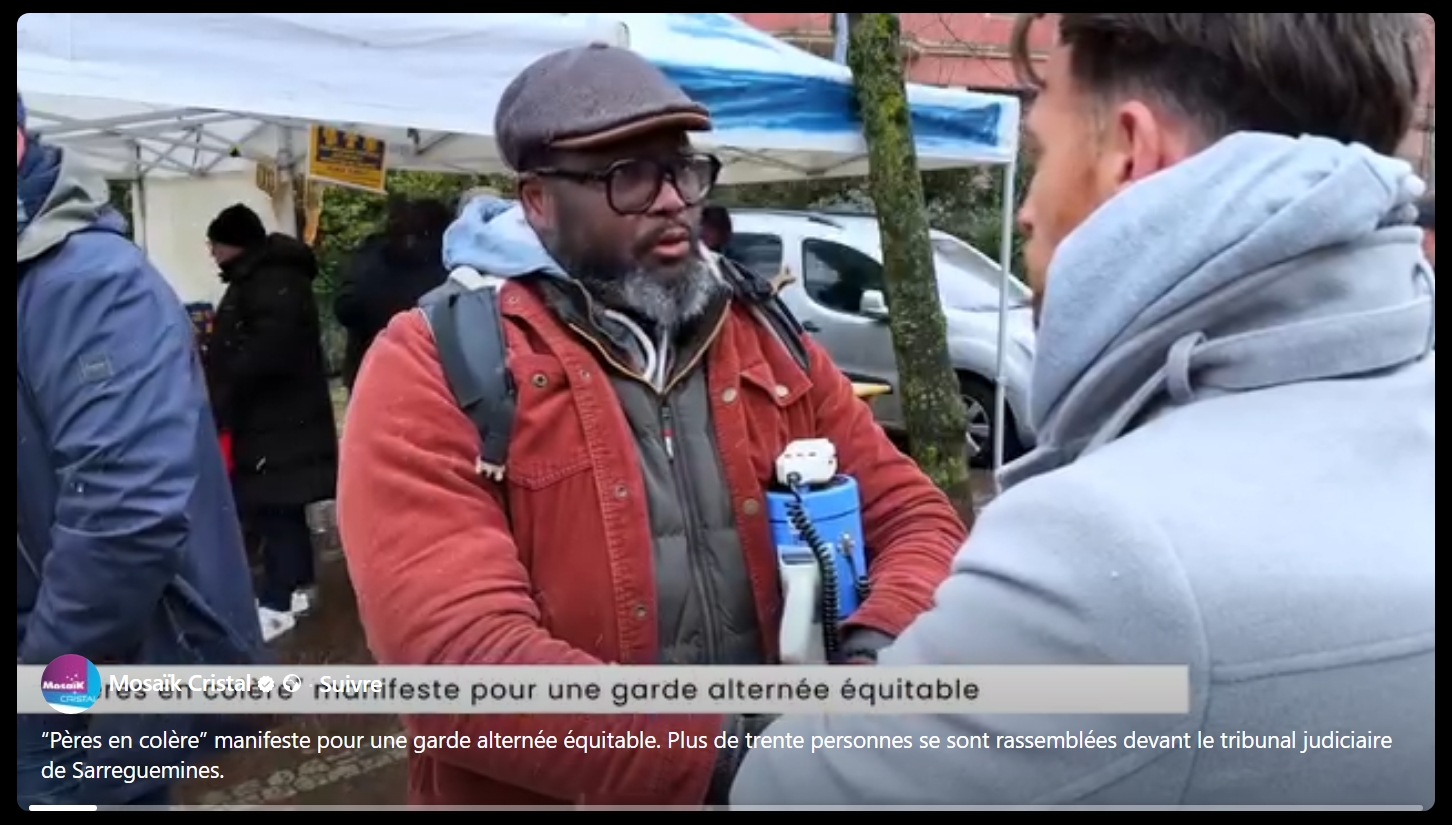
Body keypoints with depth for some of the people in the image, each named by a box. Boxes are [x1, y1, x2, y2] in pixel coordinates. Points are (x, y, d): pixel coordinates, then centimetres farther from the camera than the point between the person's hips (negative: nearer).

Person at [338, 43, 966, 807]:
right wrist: (741, 747, -28)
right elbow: (462, 653, -24)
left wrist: (876, 651, -20)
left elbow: (916, 516, 1)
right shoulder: (435, 365, -14)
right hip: (555, 794, -4)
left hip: (788, 781, 5)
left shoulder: (768, 343, 2)